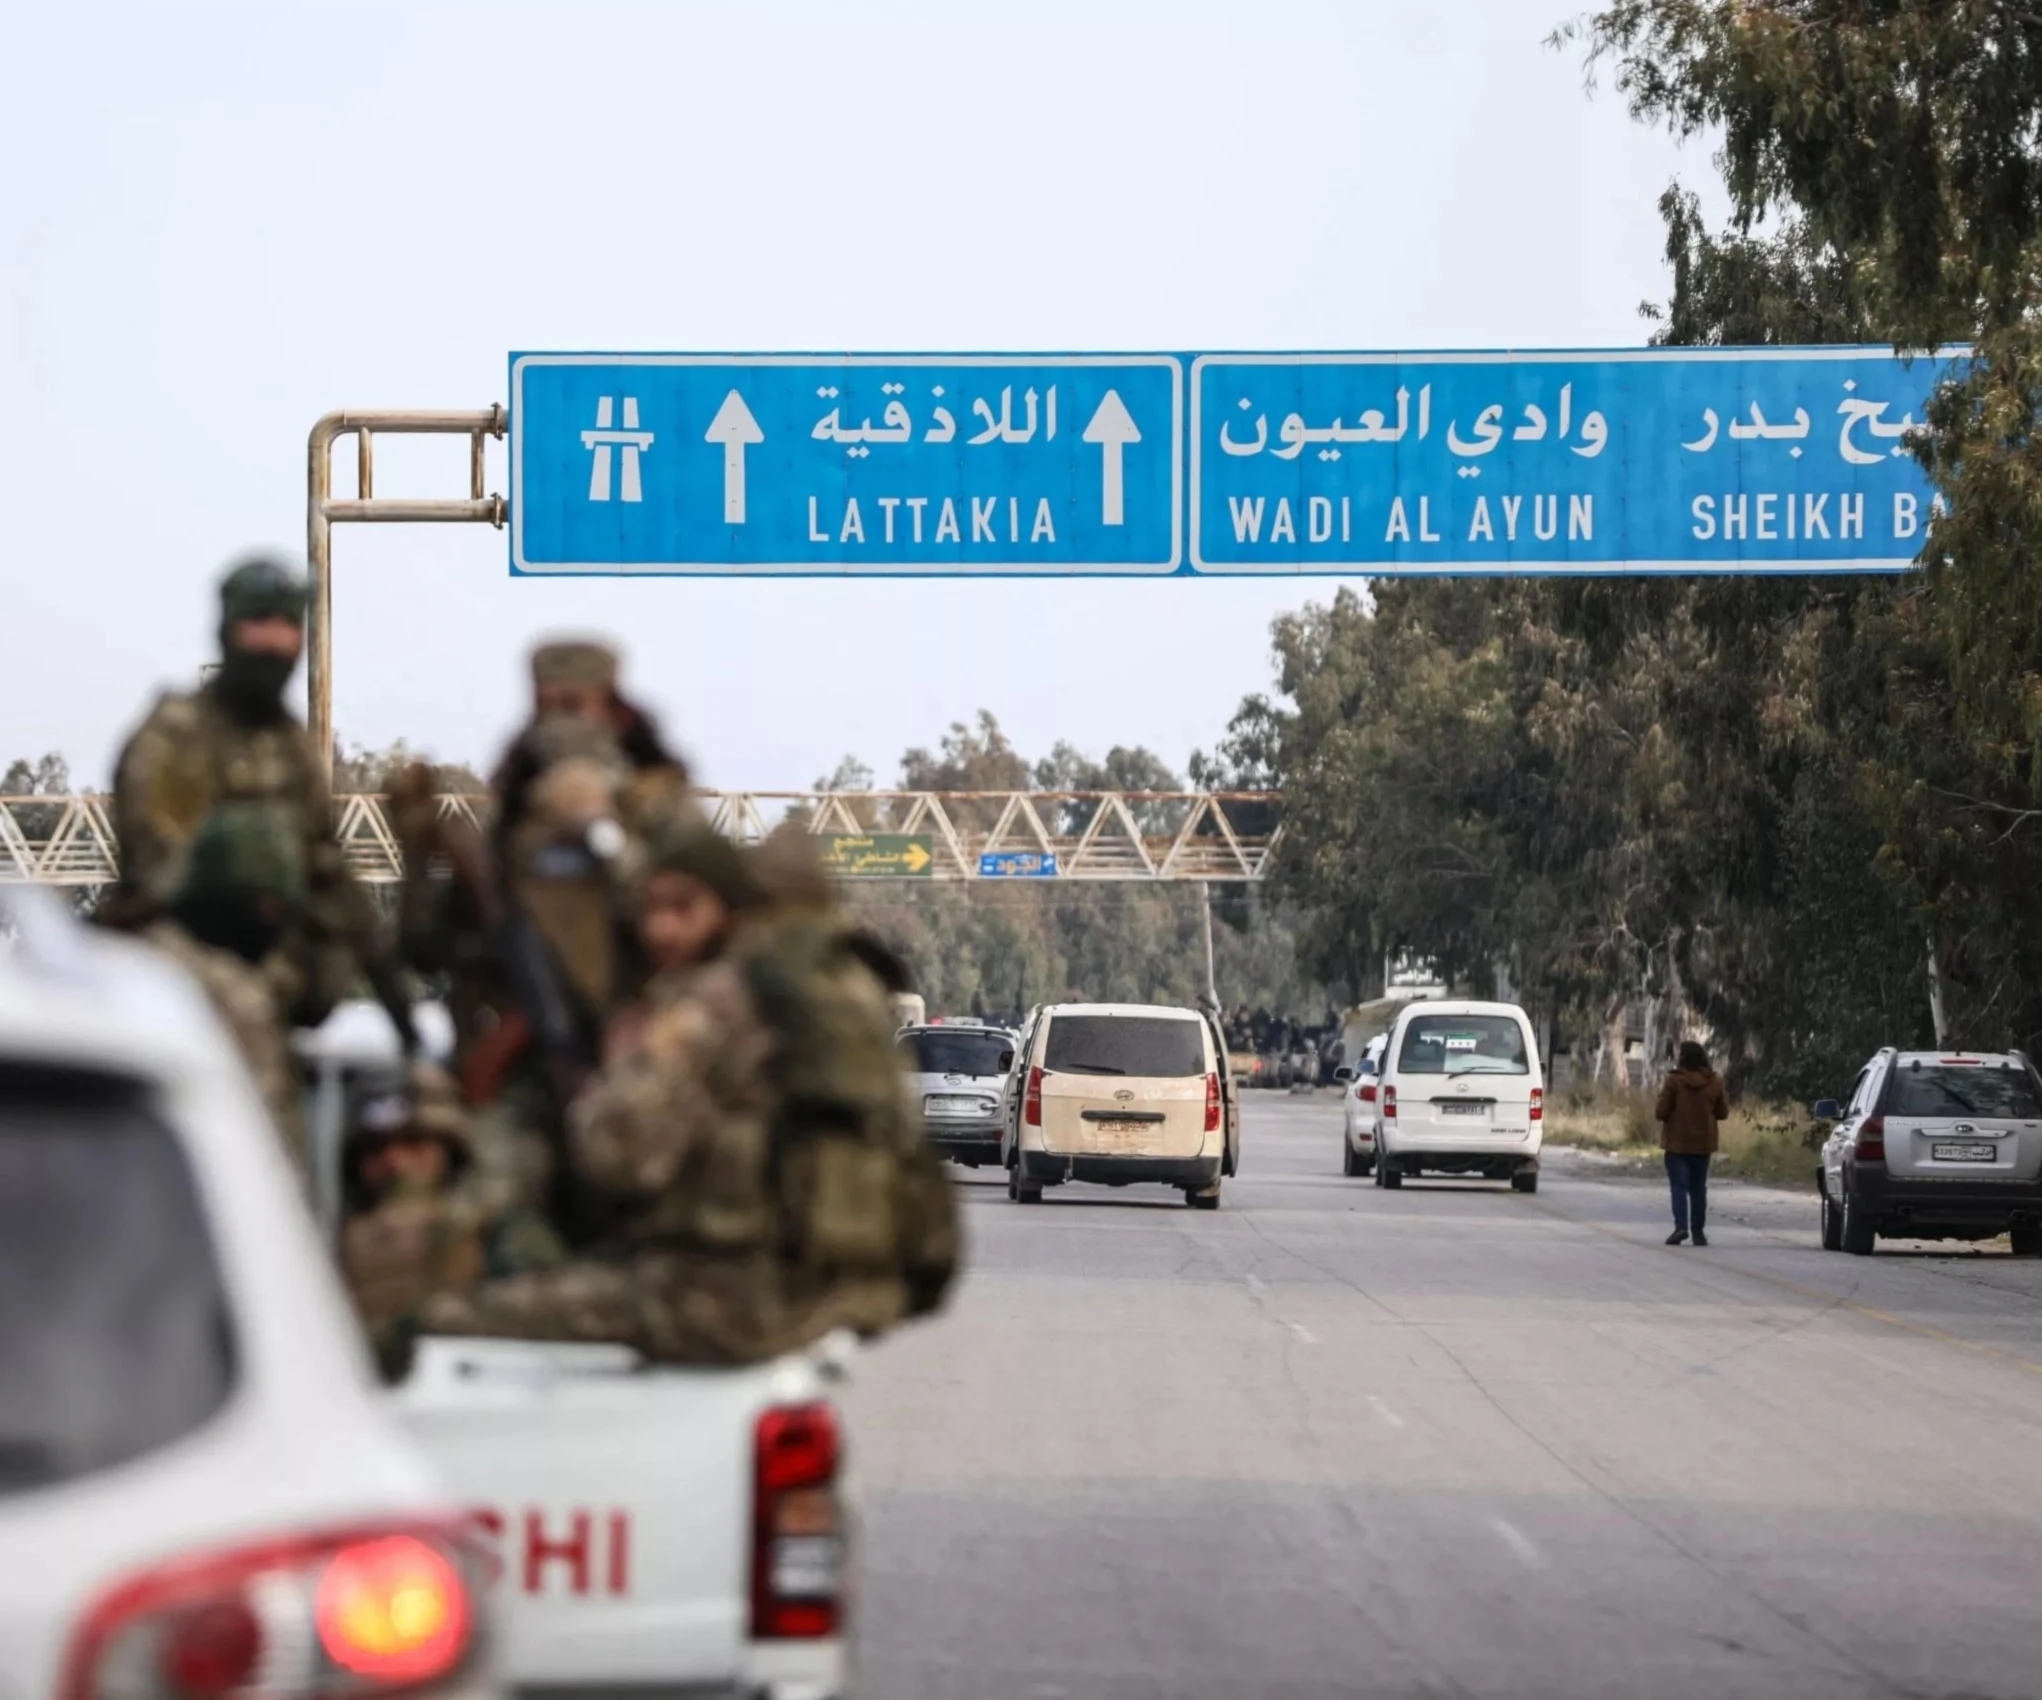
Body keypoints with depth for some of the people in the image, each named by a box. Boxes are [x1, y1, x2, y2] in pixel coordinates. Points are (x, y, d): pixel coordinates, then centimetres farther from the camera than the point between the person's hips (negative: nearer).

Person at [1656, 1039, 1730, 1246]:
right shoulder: (1715, 1082, -2)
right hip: (1703, 1143, 4)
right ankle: (1698, 1230, 12)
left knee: (1679, 1185, -3)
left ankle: (1681, 1225, -20)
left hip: (1678, 1143, -4)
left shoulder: (1675, 1081, -14)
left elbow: (1661, 1112, -12)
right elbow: (1723, 1113, 4)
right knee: (1698, 1187, 13)